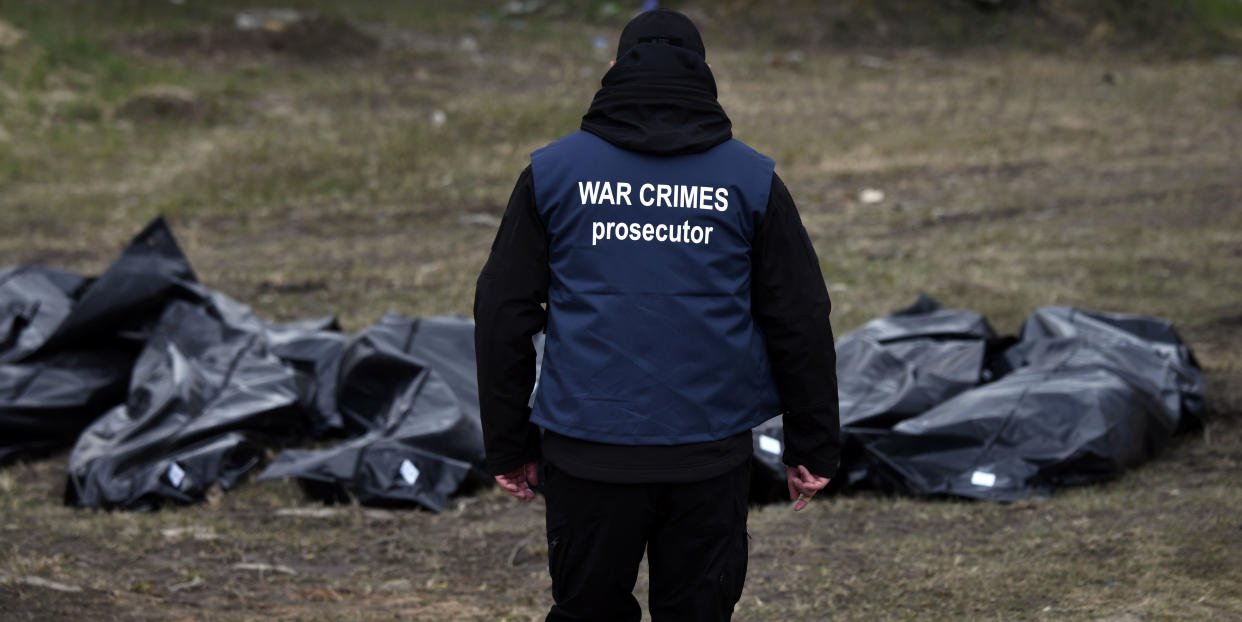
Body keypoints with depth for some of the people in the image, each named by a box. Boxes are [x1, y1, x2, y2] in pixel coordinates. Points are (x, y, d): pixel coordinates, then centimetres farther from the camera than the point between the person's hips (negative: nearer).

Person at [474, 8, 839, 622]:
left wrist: (509, 445, 11)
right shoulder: (751, 179, 4)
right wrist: (812, 446, 13)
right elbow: (800, 322, 5)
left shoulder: (553, 172, 4)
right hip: (711, 452, 0)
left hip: (587, 452, 0)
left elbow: (502, 316, 5)